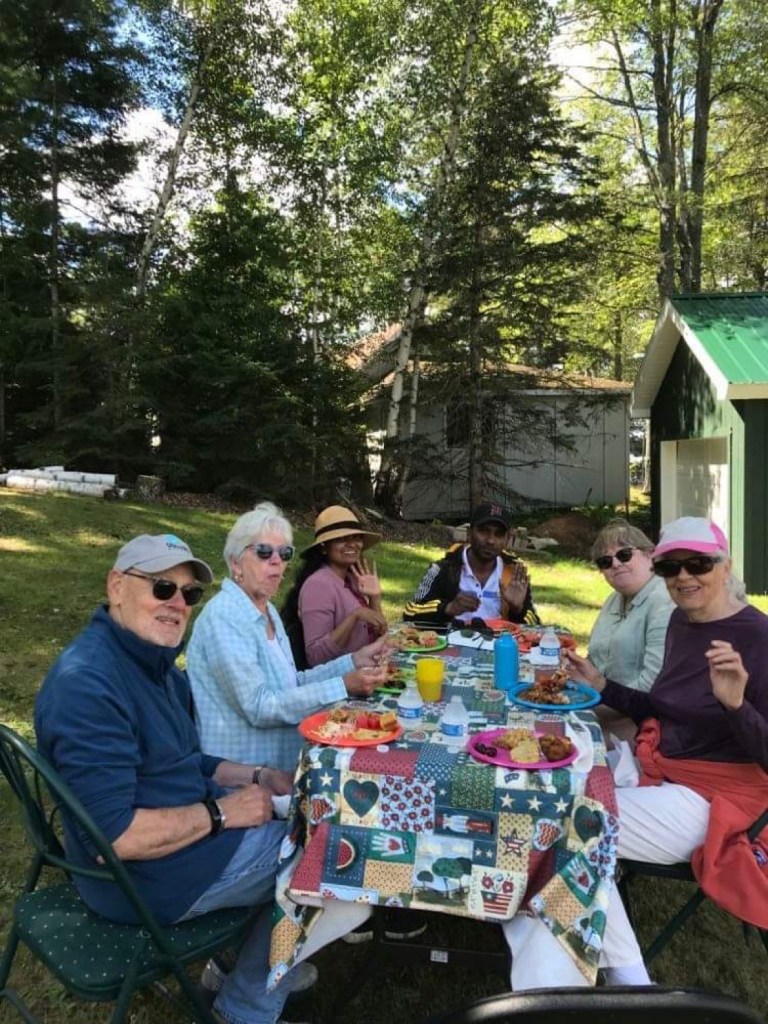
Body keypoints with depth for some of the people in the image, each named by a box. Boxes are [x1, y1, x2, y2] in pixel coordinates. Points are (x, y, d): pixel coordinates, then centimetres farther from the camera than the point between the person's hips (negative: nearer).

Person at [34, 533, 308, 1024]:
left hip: (193, 824, 10)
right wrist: (222, 812, -21)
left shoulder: (155, 662, 3)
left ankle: (247, 965, 28)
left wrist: (257, 778, -1)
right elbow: (111, 836, -31)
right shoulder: (87, 683, -29)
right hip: (149, 875, -10)